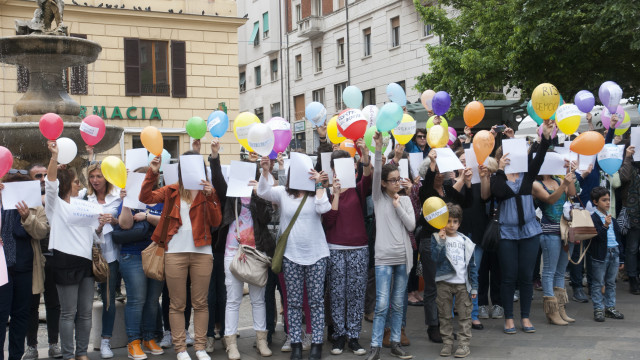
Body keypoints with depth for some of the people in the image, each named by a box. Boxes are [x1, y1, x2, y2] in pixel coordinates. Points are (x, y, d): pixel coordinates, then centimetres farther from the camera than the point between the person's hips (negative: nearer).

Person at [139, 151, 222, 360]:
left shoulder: (208, 191, 6)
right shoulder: (171, 191, 8)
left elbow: (216, 222, -3)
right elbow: (145, 197, -5)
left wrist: (210, 197, -14)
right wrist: (152, 173, -14)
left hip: (202, 252, 0)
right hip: (175, 252, 0)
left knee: (200, 303, 7)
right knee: (177, 304, 5)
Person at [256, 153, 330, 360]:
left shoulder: (316, 193, 5)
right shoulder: (283, 193, 4)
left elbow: (323, 208, -14)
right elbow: (263, 192, -11)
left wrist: (319, 185, -11)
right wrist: (265, 171, -24)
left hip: (316, 254, 0)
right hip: (291, 255, 0)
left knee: (316, 300, 3)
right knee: (293, 302, 6)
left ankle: (317, 343, 11)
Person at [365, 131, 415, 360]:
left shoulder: (405, 200, 10)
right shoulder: (378, 198, 3)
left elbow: (411, 225, 0)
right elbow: (376, 173, -12)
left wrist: (397, 205, -5)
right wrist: (378, 149, -21)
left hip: (403, 257, 3)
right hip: (384, 257, -3)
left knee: (398, 305, 9)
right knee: (382, 305, -8)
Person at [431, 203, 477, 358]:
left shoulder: (465, 241, 7)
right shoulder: (437, 238, 1)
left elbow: (472, 264, 10)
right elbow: (436, 258, -12)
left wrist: (474, 286, 7)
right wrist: (441, 242, -22)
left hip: (462, 283, 1)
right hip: (444, 283, -1)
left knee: (464, 315, 1)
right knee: (445, 315, 6)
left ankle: (464, 344, 8)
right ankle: (447, 343, 16)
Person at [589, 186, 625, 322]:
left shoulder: (612, 219, 13)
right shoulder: (593, 218, -9)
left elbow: (618, 238, 17)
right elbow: (596, 236, -19)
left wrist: (621, 258, 16)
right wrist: (605, 226, -34)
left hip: (614, 254, 7)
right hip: (600, 255, -6)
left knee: (611, 283, 14)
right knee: (598, 283, 1)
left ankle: (610, 307, 23)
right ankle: (598, 309, 7)